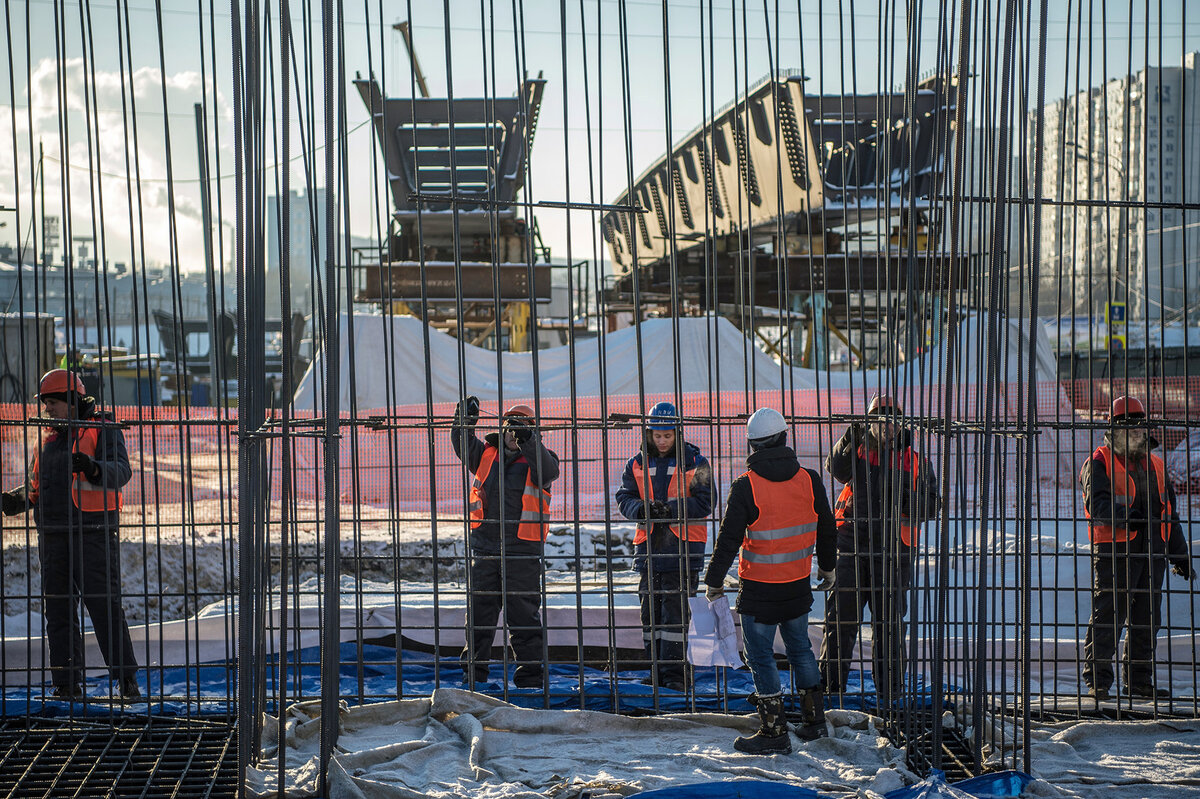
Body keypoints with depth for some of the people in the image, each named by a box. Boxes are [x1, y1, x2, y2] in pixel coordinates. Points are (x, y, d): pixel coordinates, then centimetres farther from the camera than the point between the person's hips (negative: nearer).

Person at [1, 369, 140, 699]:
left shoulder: (103, 431, 0)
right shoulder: (48, 440, 20)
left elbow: (120, 472, -14)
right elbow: (37, 485, 25)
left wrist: (93, 468, -35)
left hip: (93, 534, -6)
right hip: (54, 535, 7)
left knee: (104, 605, -10)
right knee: (58, 608, 4)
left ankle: (126, 679, -5)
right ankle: (67, 684, 9)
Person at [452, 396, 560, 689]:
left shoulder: (536, 459, 1)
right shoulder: (487, 454, 12)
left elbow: (548, 469, -20)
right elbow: (464, 447, 1)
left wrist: (527, 440, -34)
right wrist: (464, 421, -17)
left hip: (522, 549, -3)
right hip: (484, 546, 3)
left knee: (523, 612, 1)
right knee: (479, 609, 8)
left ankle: (530, 672, 8)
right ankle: (474, 671, 18)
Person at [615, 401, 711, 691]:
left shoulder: (694, 463, -1)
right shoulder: (637, 464, 9)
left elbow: (704, 503, -7)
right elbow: (624, 498, 7)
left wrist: (671, 507, -19)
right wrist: (641, 509, -14)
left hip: (682, 547, -4)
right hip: (649, 546, 4)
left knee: (676, 611, -5)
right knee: (651, 611, 8)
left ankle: (674, 675, -1)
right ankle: (655, 671, 17)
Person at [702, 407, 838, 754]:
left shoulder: (746, 487, -16)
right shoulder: (809, 480, -3)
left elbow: (729, 539, -13)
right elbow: (826, 529, 9)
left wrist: (714, 580, -1)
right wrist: (827, 566, 25)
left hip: (759, 589, -5)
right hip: (799, 583, 5)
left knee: (761, 657, 4)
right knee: (800, 649, 20)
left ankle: (775, 732, 6)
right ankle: (814, 721, 27)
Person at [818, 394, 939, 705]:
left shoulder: (914, 461, 8)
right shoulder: (858, 451, 6)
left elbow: (931, 505, 8)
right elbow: (837, 469, -14)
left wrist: (908, 500, -12)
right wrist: (848, 443, -30)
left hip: (892, 550, 0)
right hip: (852, 545, 0)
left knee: (888, 621, 5)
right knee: (840, 617, 3)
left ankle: (888, 690, 14)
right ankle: (830, 684, 14)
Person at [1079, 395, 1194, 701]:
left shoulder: (1154, 464, 20)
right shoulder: (1099, 463, 1)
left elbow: (1170, 511, 24)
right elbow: (1097, 503, -14)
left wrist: (1181, 554, 22)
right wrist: (1122, 515, -33)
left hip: (1152, 550, 6)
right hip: (1114, 548, -6)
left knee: (1147, 618, 8)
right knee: (1108, 614, -8)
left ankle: (1139, 681, 17)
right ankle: (1098, 680, -3)